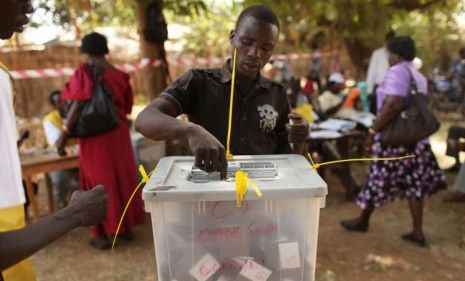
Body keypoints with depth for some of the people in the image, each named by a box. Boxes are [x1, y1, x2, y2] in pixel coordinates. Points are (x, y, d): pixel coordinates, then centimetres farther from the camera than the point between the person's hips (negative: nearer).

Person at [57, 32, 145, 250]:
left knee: (99, 180, 5)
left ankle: (103, 234, 12)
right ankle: (126, 227, 24)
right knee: (122, 177, 13)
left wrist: (64, 133, -16)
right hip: (118, 133, 5)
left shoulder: (84, 71, -8)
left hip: (95, 135, -4)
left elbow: (78, 104, -17)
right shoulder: (117, 73, 7)